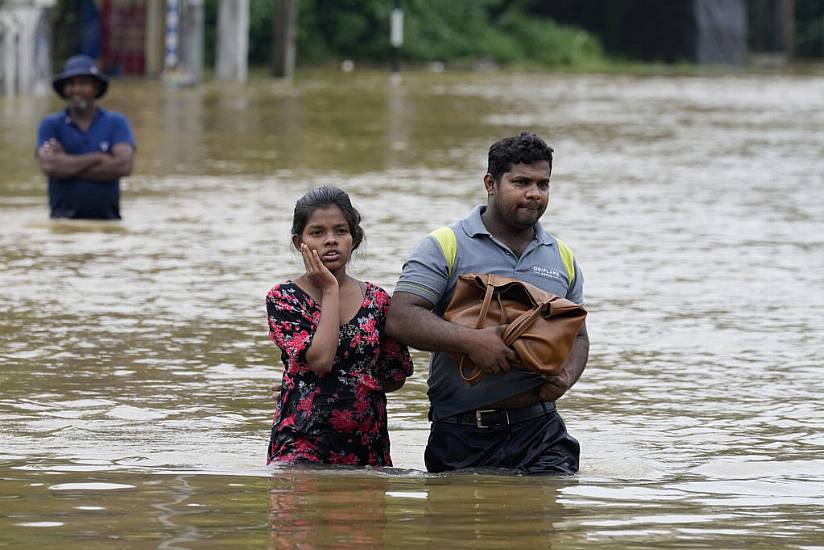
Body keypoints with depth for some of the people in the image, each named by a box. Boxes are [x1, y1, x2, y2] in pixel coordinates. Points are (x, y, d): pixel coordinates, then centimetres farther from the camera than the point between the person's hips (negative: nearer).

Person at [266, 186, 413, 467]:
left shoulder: (377, 299, 10)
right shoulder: (283, 297, 0)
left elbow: (395, 377, 13)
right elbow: (320, 359, -15)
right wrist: (330, 289, -6)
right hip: (302, 445, -4)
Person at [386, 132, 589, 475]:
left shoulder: (562, 258, 16)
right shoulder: (445, 247, 0)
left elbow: (577, 336, 24)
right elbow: (399, 318, -10)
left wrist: (566, 377, 0)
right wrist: (470, 341, -22)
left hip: (539, 431, 2)